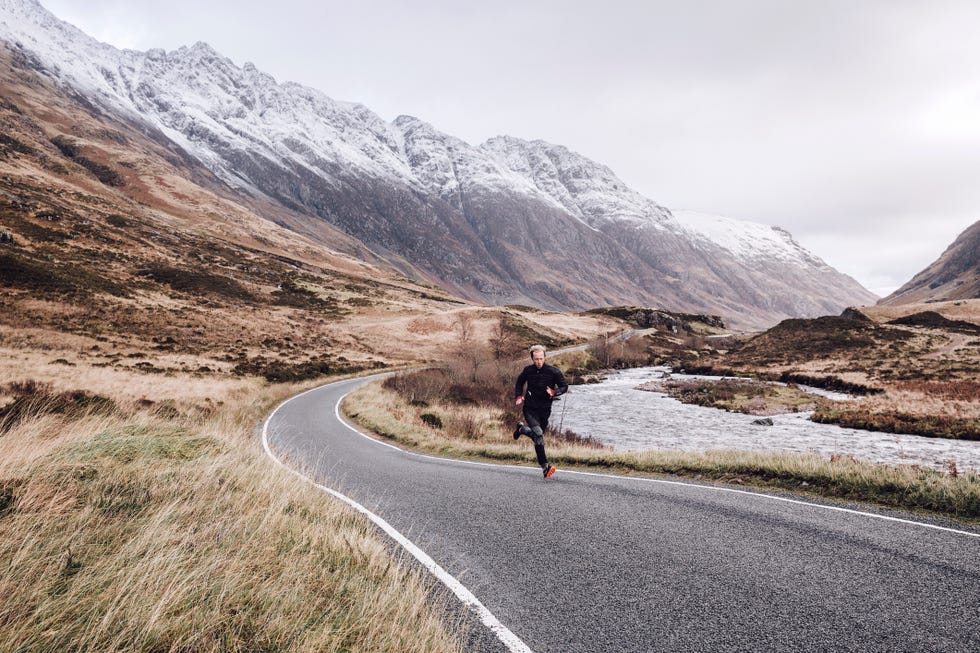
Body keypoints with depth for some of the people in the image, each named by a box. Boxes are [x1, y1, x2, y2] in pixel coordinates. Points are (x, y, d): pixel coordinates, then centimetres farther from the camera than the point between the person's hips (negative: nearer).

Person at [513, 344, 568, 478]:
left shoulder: (553, 371, -9)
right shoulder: (528, 371, -3)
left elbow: (564, 386, -2)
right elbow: (519, 382, 17)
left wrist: (554, 392, -21)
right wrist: (518, 397, 4)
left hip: (545, 410, 2)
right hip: (530, 408, -2)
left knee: (538, 435, 15)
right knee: (538, 434, -22)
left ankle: (521, 428, 47)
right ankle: (545, 467, -19)